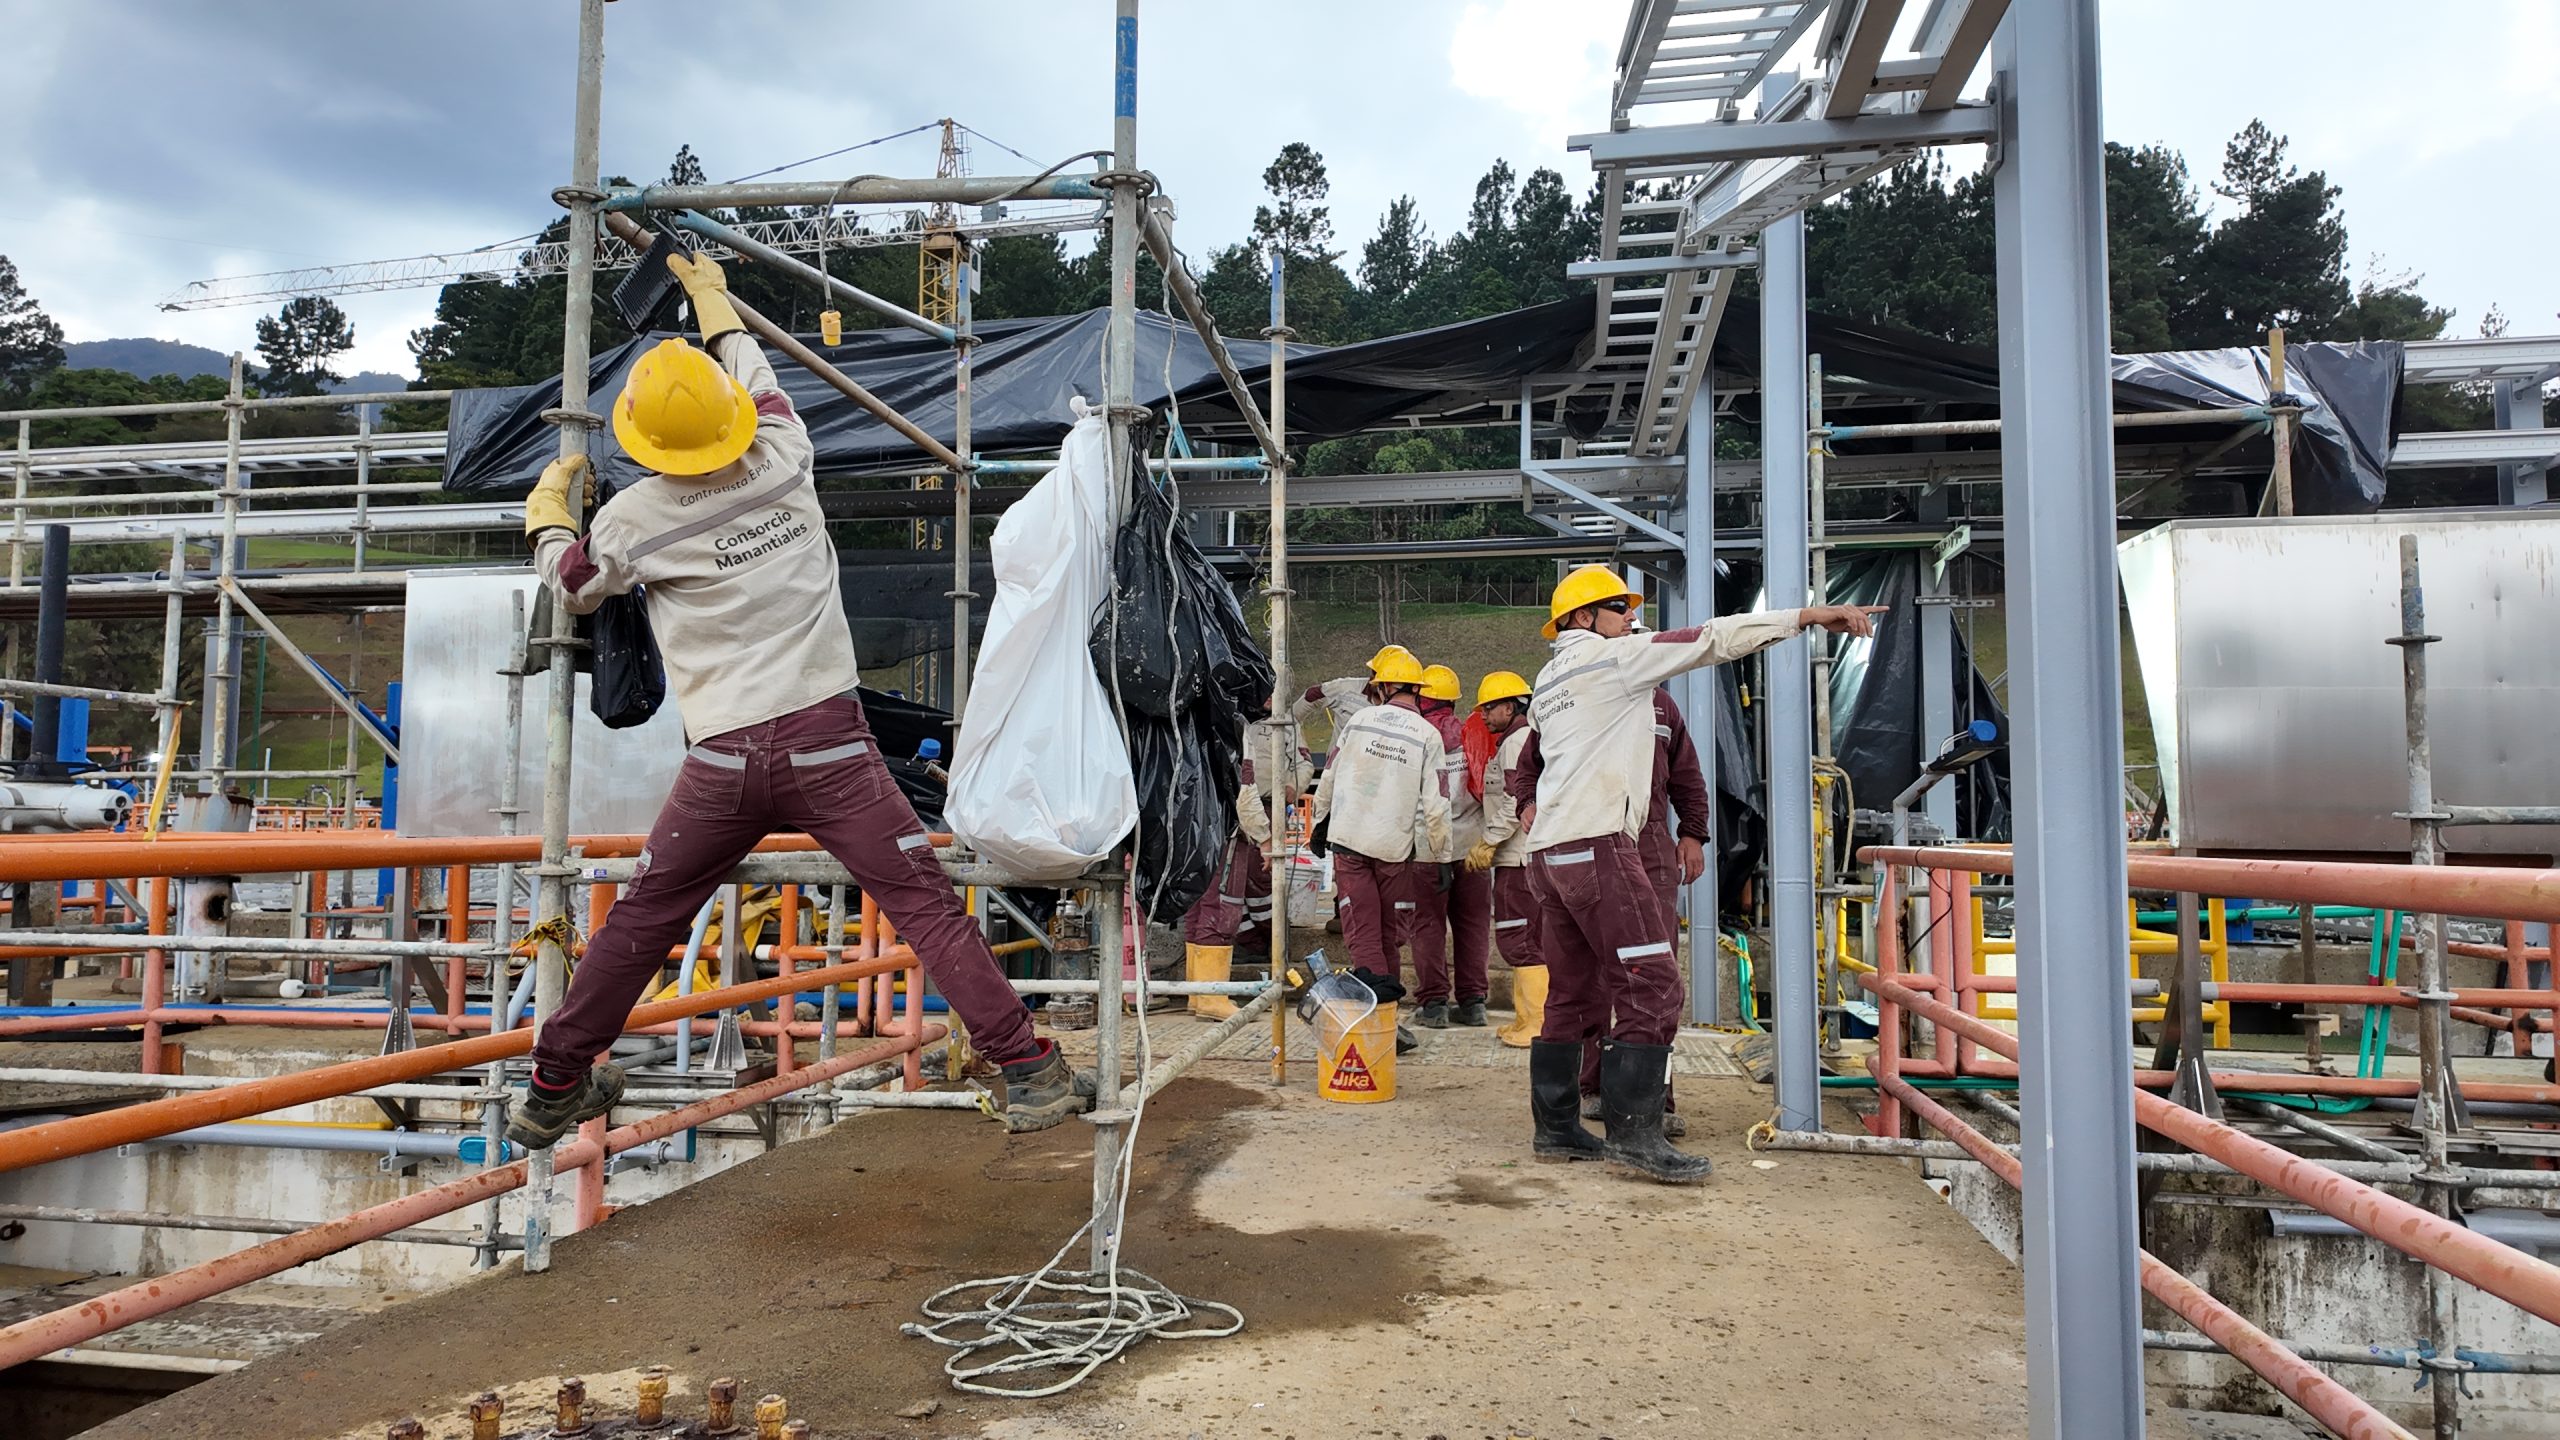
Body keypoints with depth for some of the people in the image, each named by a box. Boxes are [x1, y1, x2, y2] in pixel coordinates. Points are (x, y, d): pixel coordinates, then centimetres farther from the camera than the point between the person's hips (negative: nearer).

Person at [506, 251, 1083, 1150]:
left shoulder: (635, 518, 1)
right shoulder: (784, 459, 2)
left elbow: (572, 585, 23)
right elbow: (752, 373, 25)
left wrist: (548, 504, 42)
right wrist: (710, 291, 43)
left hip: (722, 763, 1)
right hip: (830, 743, -1)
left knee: (640, 921, 19)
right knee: (926, 907, -1)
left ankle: (552, 1092, 35)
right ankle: (1030, 1075, -2)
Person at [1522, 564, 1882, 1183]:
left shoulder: (1547, 684, 22)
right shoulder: (1610, 658, -2)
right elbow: (1709, 639, -5)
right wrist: (1810, 615, -3)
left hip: (1550, 851, 10)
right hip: (1596, 842, -10)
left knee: (1575, 993, 12)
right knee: (1651, 985, -10)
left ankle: (1556, 1128, 15)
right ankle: (1634, 1131, -13)